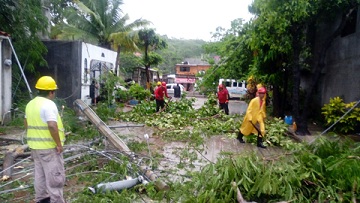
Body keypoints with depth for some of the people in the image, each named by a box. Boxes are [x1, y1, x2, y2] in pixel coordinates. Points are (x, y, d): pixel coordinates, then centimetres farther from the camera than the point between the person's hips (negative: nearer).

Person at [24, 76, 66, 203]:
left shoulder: (30, 104, 10)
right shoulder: (49, 104, -19)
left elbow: (27, 123, 19)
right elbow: (52, 126, -29)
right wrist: (59, 144, -20)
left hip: (35, 145, 9)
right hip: (49, 146, -9)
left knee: (40, 173, 20)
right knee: (55, 175, -1)